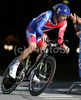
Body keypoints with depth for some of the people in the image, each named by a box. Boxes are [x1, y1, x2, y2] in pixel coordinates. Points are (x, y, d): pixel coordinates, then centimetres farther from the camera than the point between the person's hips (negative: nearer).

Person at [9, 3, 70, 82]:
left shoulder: (64, 23, -18)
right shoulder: (48, 14, -35)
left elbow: (60, 38, -15)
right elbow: (38, 28, -45)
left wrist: (63, 46, -35)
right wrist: (42, 35, -65)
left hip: (43, 33, 6)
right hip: (33, 28, -6)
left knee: (44, 50, -14)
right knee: (32, 47, -29)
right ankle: (15, 66, -19)